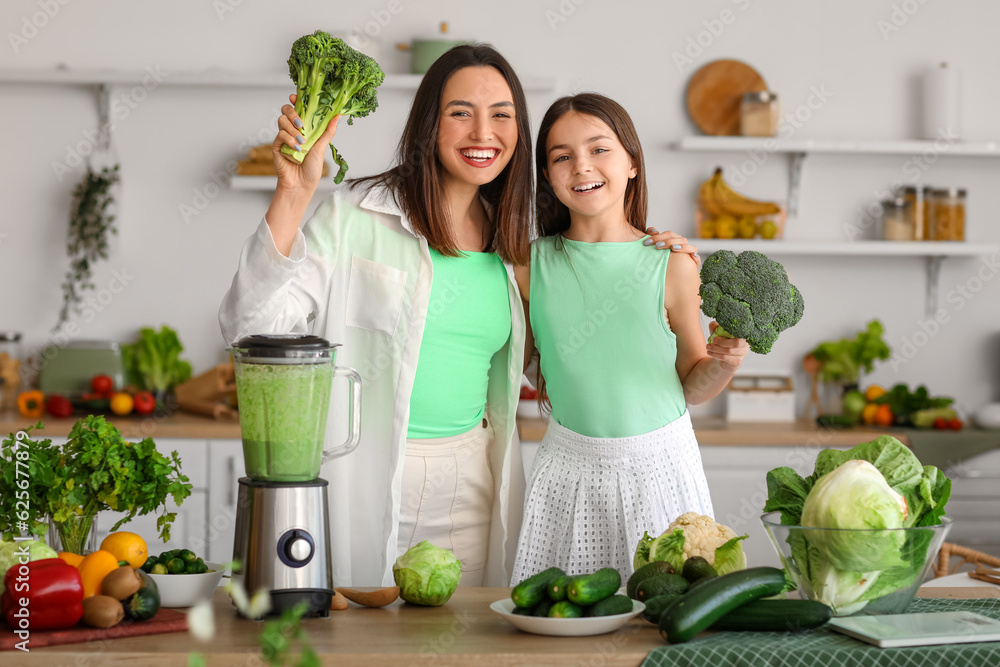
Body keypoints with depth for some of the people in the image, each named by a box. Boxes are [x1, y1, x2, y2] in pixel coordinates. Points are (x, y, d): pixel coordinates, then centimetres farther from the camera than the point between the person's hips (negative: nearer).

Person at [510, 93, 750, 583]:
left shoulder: (671, 266, -6)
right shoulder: (531, 266, -2)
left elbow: (692, 387, 2)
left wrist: (725, 363, -15)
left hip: (659, 467, -1)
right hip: (568, 466, 1)